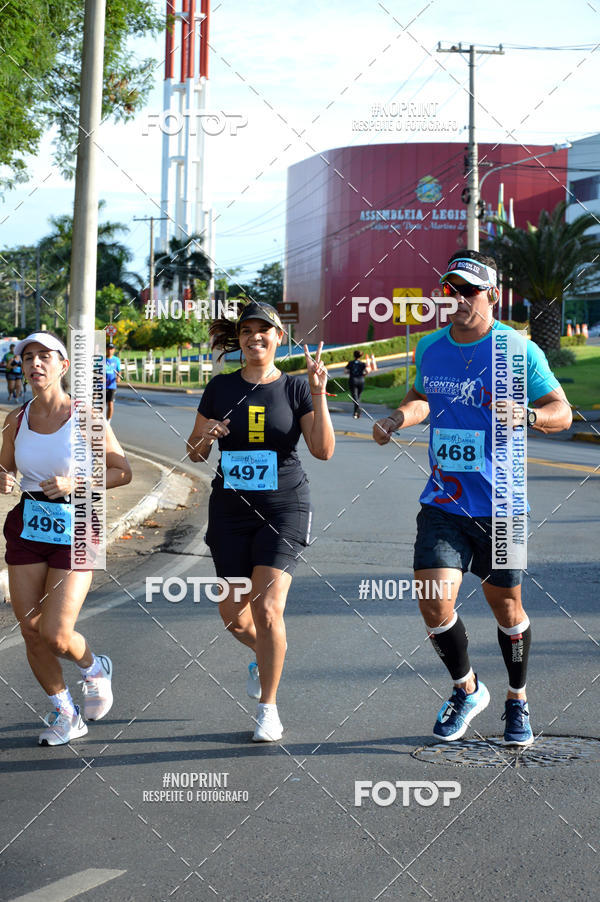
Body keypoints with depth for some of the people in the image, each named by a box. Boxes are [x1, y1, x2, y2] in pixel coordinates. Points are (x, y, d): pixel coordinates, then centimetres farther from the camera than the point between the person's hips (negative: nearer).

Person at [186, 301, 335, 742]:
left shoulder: (295, 389, 0)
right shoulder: (221, 387, 6)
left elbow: (323, 450, -8)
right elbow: (195, 452, 11)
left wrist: (319, 395, -17)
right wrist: (206, 438, -12)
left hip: (284, 508, -3)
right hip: (231, 510, 3)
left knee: (268, 610, -15)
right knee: (233, 615, 5)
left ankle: (268, 709, 2)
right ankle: (264, 655, 42)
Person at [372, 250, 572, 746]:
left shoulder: (518, 350, -8)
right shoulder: (430, 347, 5)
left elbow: (562, 411, -4)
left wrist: (528, 415, -26)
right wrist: (398, 418, 4)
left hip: (500, 504, -2)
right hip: (443, 501, 3)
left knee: (505, 605, 10)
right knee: (434, 601, -11)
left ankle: (517, 701, 34)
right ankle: (467, 689, 16)